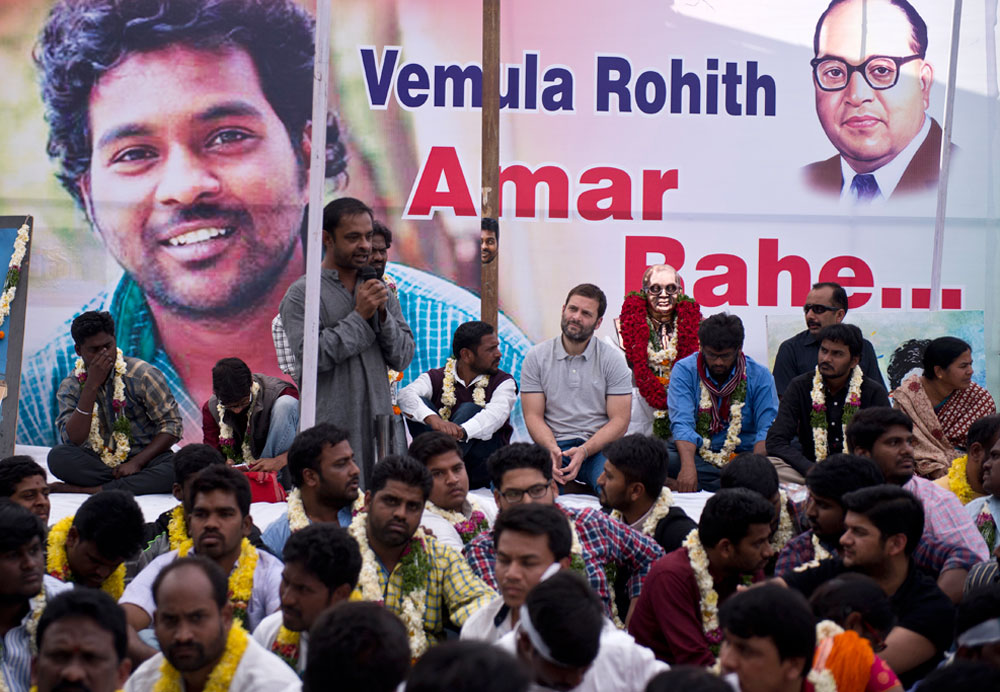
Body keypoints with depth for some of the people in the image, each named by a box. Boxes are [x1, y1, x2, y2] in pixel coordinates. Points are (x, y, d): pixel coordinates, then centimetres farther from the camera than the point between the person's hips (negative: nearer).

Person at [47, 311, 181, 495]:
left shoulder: (142, 374, -8)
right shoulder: (70, 386, -2)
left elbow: (171, 425, -8)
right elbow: (72, 441, -16)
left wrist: (136, 463, -19)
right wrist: (92, 386, -22)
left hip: (145, 458, -2)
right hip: (98, 463, 2)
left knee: (177, 469, -35)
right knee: (58, 456, -28)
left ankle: (88, 490, -31)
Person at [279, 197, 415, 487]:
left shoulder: (380, 291, 15)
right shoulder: (301, 294, -3)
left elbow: (403, 357, 10)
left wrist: (383, 315, -6)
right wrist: (359, 317, -12)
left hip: (381, 427, 5)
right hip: (332, 430, -5)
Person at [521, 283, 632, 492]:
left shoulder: (612, 360, 4)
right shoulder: (536, 357, 7)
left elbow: (619, 420, -1)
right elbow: (533, 416, 3)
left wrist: (583, 451, -18)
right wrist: (553, 449, -18)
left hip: (597, 446, -1)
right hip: (552, 445, 1)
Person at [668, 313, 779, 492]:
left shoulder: (759, 376, 2)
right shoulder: (684, 370, 0)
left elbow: (768, 429, -6)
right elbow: (682, 423, -12)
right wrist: (688, 466, -31)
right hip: (696, 456, 0)